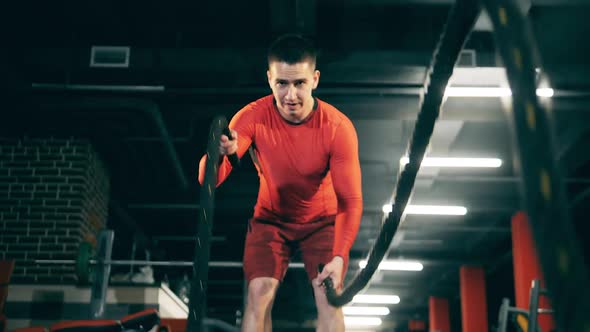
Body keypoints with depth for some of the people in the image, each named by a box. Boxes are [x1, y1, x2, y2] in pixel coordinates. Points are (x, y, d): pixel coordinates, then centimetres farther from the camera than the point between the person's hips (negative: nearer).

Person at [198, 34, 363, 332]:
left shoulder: (338, 128, -27)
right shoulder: (253, 117, -24)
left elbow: (350, 201, -26)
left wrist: (339, 257, -40)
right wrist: (219, 154, -55)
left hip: (322, 221, -1)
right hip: (270, 220, 1)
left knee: (329, 299, -15)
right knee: (258, 295, -15)